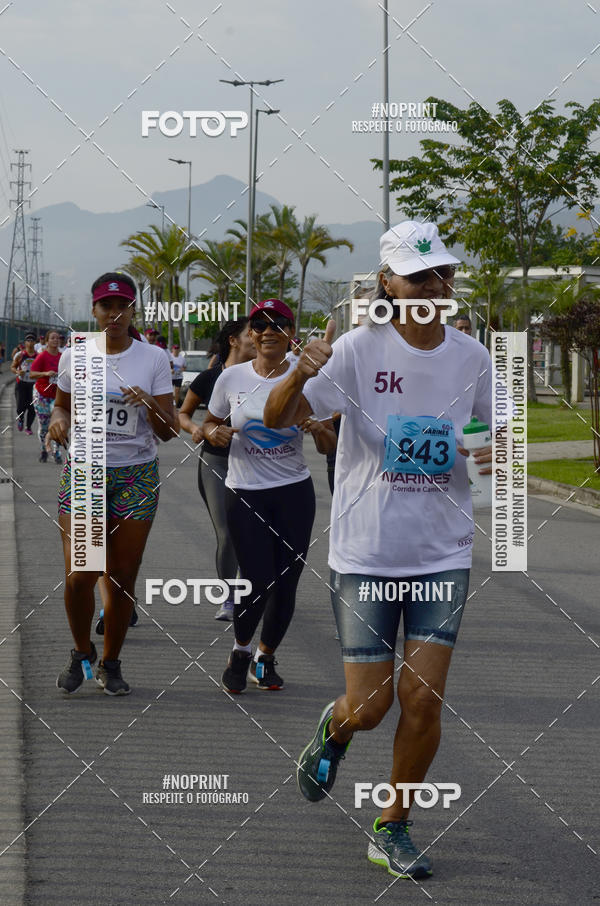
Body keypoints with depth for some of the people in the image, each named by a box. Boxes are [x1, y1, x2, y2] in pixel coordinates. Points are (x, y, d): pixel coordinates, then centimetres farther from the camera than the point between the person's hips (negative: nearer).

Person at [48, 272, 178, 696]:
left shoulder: (154, 359, -1)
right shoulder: (74, 356, 3)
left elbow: (169, 431, -1)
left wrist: (150, 405, -21)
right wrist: (59, 421, -5)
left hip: (137, 476, 0)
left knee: (123, 578, 2)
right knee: (79, 576, -11)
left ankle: (111, 663, 20)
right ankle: (82, 651, 15)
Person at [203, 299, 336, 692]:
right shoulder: (232, 377, 2)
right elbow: (209, 424, 15)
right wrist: (215, 433, -8)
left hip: (294, 492, 1)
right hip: (245, 493, -1)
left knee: (285, 583, 3)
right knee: (257, 581, -8)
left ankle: (266, 656, 25)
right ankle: (241, 651, 19)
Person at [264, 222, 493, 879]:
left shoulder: (472, 357, 0)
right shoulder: (359, 349, -11)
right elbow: (278, 419, -16)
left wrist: (501, 452, -8)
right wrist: (300, 376, -38)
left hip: (442, 554, 3)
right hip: (365, 553, -3)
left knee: (423, 699, -3)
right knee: (369, 707, -2)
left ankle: (392, 828, 17)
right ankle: (334, 728, 36)